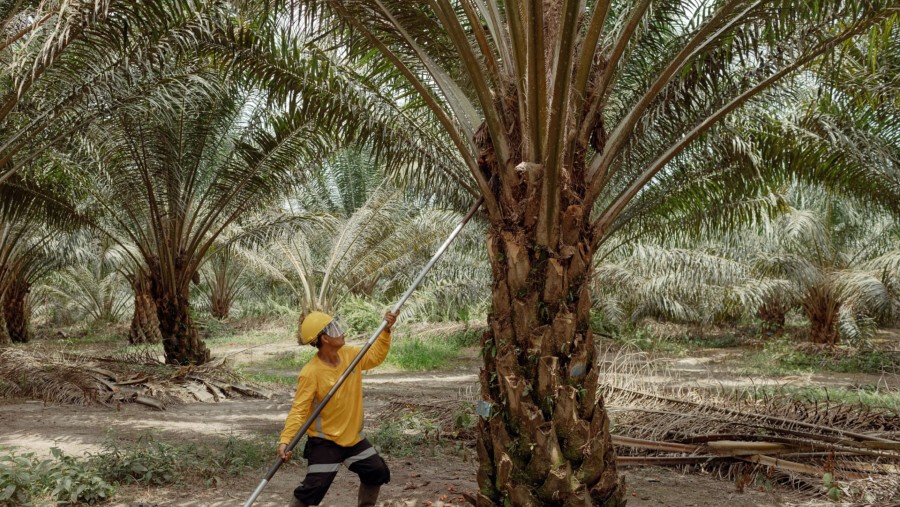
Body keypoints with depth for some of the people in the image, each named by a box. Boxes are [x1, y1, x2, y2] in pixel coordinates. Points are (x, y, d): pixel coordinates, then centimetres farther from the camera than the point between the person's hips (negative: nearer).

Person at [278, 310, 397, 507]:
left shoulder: (350, 354, -5)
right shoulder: (311, 372, -25)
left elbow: (375, 356, 12)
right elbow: (299, 410, -27)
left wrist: (386, 331, 0)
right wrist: (285, 440, -38)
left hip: (353, 436, 7)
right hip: (324, 441, -7)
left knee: (377, 473, 17)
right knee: (314, 488, -10)